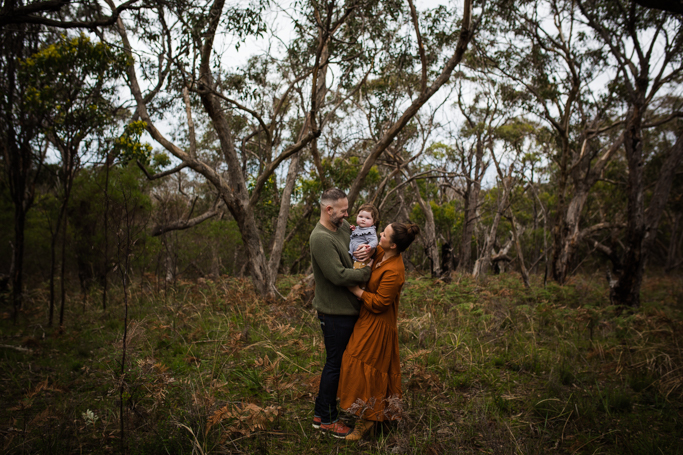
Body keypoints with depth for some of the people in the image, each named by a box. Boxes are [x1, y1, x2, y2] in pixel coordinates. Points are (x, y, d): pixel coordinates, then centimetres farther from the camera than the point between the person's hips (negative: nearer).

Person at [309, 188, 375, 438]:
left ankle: (322, 411, 34)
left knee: (337, 361, 19)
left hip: (348, 308, 9)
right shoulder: (321, 238, -22)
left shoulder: (343, 226, 5)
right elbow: (338, 276, -26)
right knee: (335, 363, 4)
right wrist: (369, 271, -17)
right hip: (335, 312, -9)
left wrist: (371, 249, -10)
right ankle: (326, 418, 20)